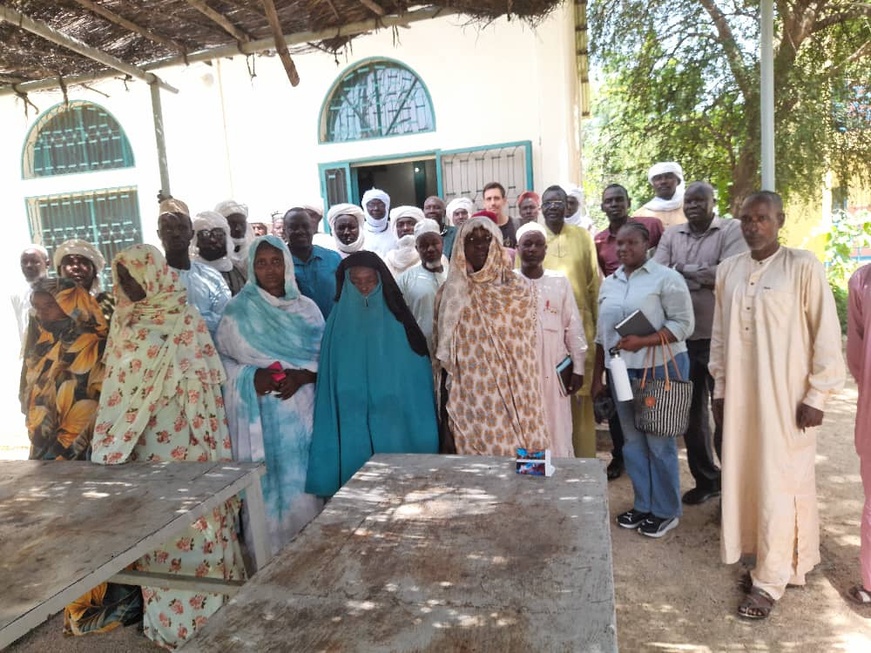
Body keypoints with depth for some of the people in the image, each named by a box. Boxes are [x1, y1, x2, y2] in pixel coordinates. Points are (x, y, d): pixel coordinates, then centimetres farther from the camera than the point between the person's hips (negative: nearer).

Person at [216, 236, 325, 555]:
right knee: (267, 482, 2)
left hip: (301, 412, 2)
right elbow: (219, 358, 2)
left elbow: (325, 356, 5)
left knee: (303, 480, 5)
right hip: (259, 413, -1)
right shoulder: (237, 310, 2)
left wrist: (302, 375, -14)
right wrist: (251, 376, -16)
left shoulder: (306, 308, 6)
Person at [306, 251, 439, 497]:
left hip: (397, 428, -1)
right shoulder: (339, 322, 3)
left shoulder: (399, 321, 0)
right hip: (352, 429, 1)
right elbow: (328, 384, 5)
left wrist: (420, 431, -3)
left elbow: (418, 380, 0)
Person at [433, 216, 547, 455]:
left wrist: (528, 411, 1)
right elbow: (443, 361, 3)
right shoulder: (450, 294, 3)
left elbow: (528, 354, 4)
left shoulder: (520, 289, 3)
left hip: (514, 405, 0)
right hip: (469, 407, 0)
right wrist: (445, 421, 1)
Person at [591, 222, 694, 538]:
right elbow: (601, 333, 15)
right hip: (621, 369, 6)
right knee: (632, 439, 12)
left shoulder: (666, 277, -5)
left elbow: (683, 323, -12)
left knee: (659, 441, 3)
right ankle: (642, 504, 26)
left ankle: (666, 511, 18)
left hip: (660, 367, -5)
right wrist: (597, 377, 13)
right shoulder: (608, 283, 12)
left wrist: (643, 342, -24)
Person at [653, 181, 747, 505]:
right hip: (681, 335, 4)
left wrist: (683, 271, -7)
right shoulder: (671, 235, 10)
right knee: (692, 410, 13)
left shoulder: (732, 230, -2)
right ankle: (705, 479, 28)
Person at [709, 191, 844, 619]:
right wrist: (719, 388, 10)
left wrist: (816, 397, -9)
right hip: (739, 395, 5)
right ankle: (777, 562, 29)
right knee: (746, 479, 11)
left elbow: (827, 334, -8)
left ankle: (770, 580, 15)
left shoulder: (803, 267, -8)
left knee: (780, 485, 2)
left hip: (788, 396, -5)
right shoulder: (728, 270, 6)